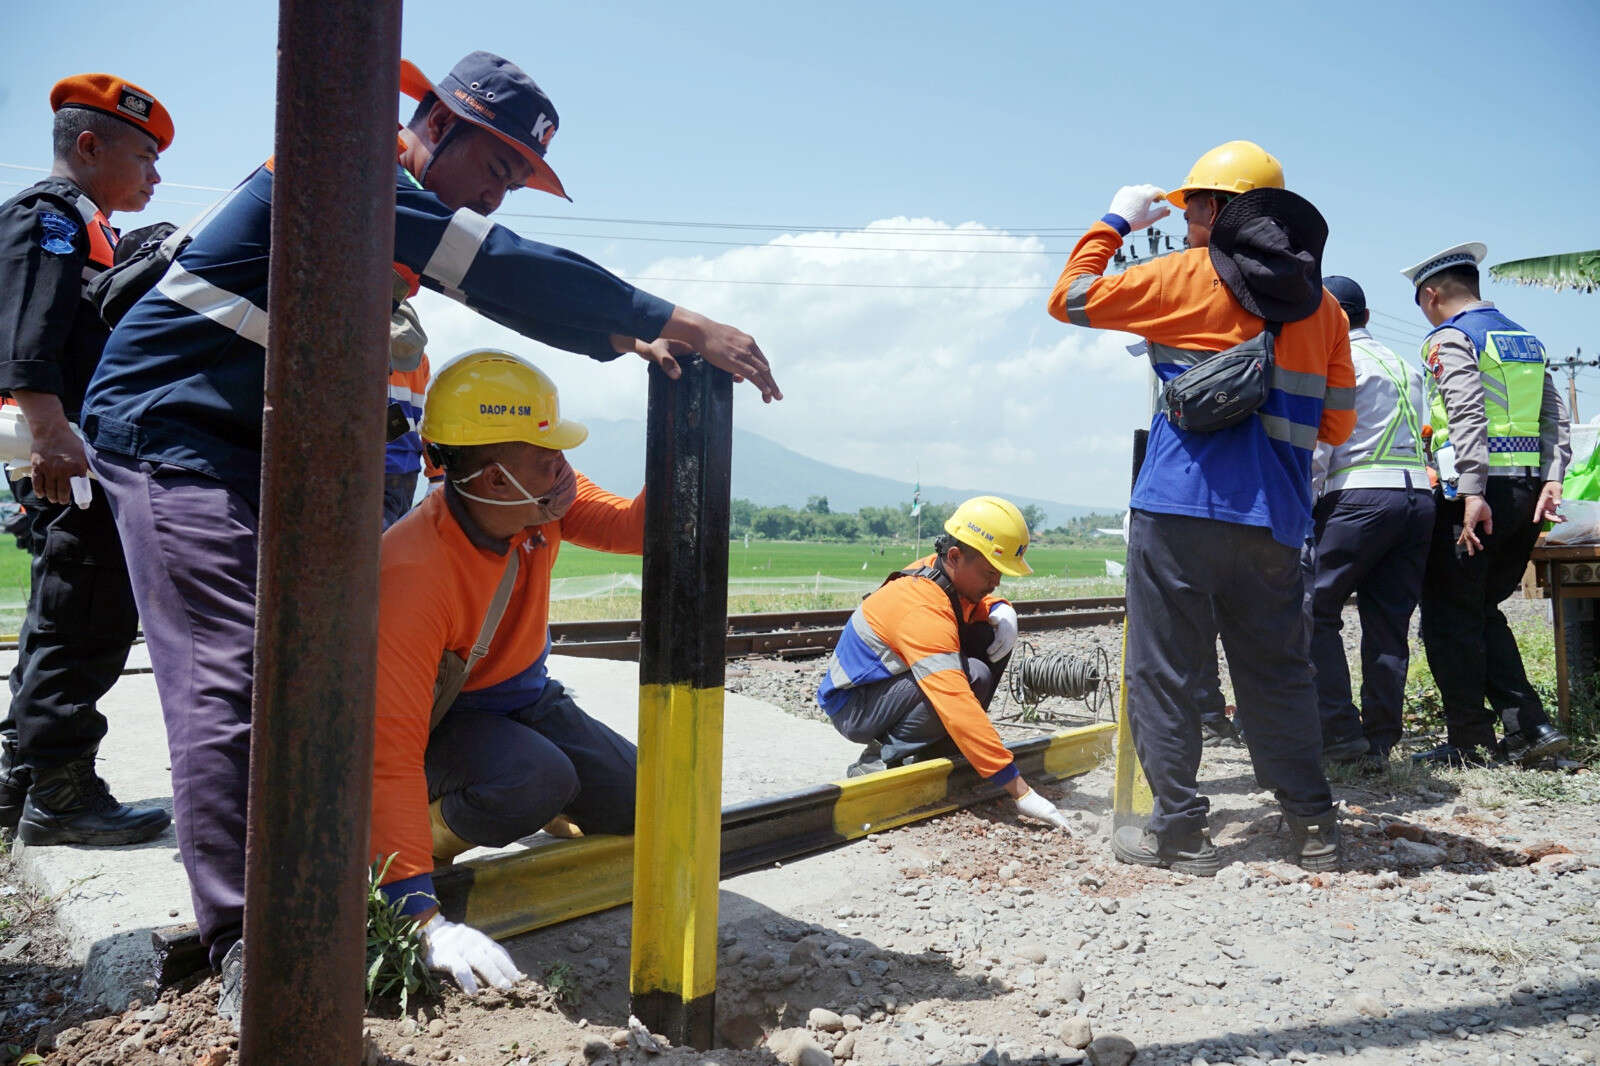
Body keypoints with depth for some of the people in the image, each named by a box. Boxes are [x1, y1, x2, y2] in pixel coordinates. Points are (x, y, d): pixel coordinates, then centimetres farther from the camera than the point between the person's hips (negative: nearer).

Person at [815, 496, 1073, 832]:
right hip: (854, 707, -9)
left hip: (891, 677, 9)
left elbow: (982, 601, 19)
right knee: (974, 675, -29)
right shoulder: (924, 612, -32)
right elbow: (959, 709, -39)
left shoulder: (938, 570, -5)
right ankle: (880, 760, -16)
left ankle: (938, 747, 1)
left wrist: (1003, 611, -9)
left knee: (992, 634, -4)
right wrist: (1020, 791, -39)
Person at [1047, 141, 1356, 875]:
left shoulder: (1190, 277, 0)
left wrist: (1114, 222, 16)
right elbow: (1336, 424, 16)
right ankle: (1313, 827, 17)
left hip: (1181, 505, -5)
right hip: (1275, 517, 5)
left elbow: (1069, 299, 5)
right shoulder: (1320, 304, 15)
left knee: (1163, 670, 2)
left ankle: (1178, 830, 4)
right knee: (1276, 671, 14)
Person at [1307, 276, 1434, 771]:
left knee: (1316, 608, -3)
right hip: (1419, 492, 7)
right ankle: (1379, 743, 8)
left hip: (1362, 494, -7)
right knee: (1388, 623, 6)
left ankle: (1340, 733, -10)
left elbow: (1319, 442, -7)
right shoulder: (1405, 365, 22)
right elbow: (1422, 437, 22)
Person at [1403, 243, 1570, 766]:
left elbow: (1468, 417, -18)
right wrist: (1551, 481, 3)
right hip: (1529, 489, 8)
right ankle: (1528, 727, 10)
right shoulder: (1526, 339, 19)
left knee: (1450, 617, 1)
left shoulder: (1449, 338, -5)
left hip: (1479, 489, -8)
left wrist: (1473, 494, -23)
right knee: (1483, 611, 17)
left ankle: (1469, 741, 5)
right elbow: (1555, 417, 11)